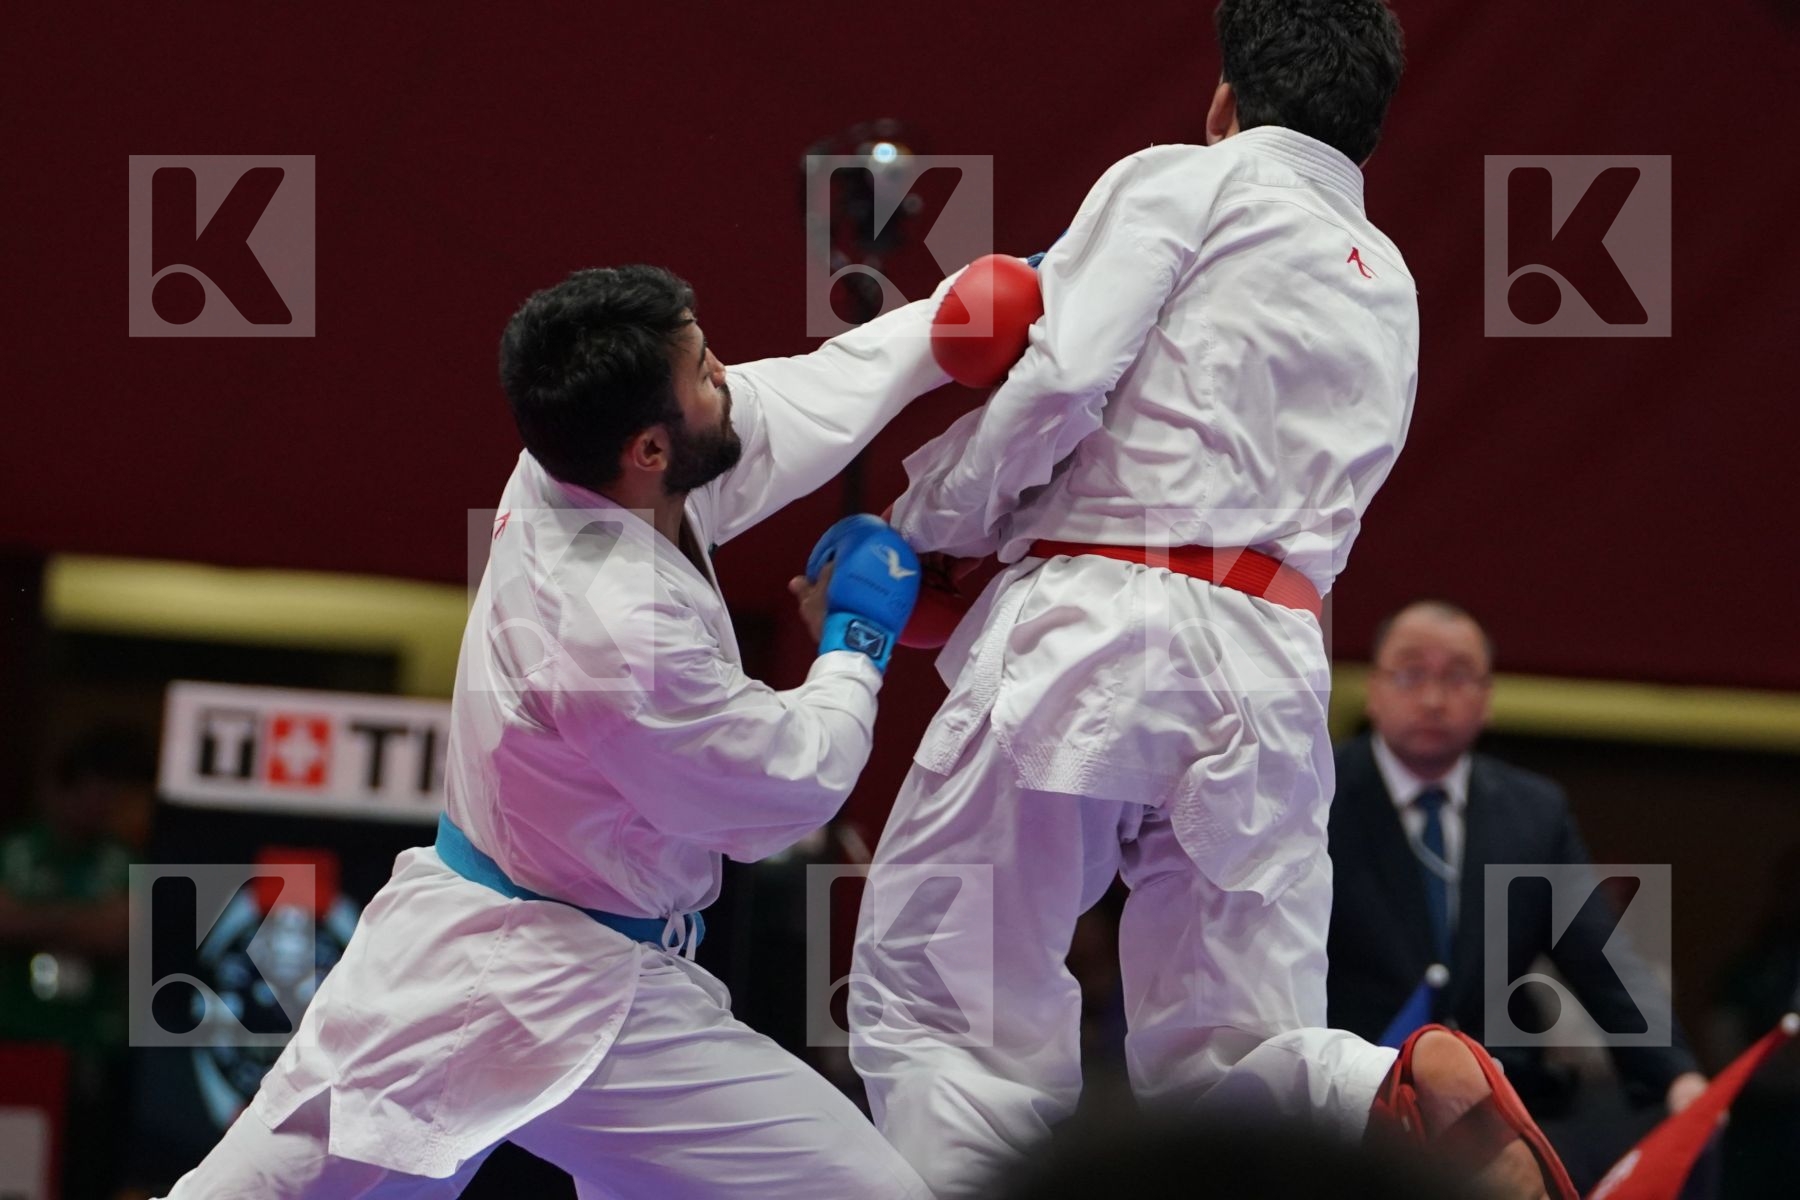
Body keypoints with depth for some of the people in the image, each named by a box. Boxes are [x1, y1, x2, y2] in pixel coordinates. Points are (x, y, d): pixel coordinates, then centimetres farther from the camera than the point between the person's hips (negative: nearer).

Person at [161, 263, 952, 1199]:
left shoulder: (572, 471, -7)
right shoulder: (620, 634, -30)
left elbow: (817, 391, 9)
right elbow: (788, 790, -14)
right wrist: (856, 639, 2)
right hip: (569, 1006, -9)